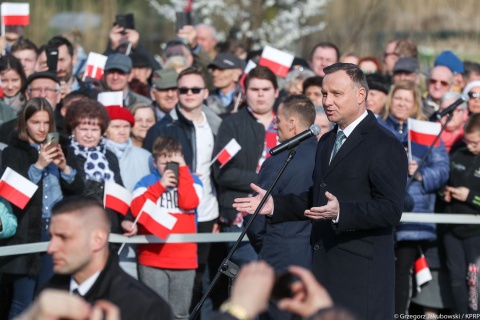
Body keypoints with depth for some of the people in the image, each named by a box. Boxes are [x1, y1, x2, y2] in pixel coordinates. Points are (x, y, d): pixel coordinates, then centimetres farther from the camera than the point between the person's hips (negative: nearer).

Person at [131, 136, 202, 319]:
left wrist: (182, 170, -7)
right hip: (152, 259, -1)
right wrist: (160, 186, -10)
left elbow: (189, 203, -10)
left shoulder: (191, 181, 10)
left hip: (184, 259, 1)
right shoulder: (147, 182, 8)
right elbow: (136, 209, -6)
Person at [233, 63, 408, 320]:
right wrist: (274, 205, 11)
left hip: (361, 275, -9)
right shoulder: (327, 141, 19)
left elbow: (391, 210, -18)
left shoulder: (385, 146, -10)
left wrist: (340, 212, -31)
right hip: (324, 268, 9)